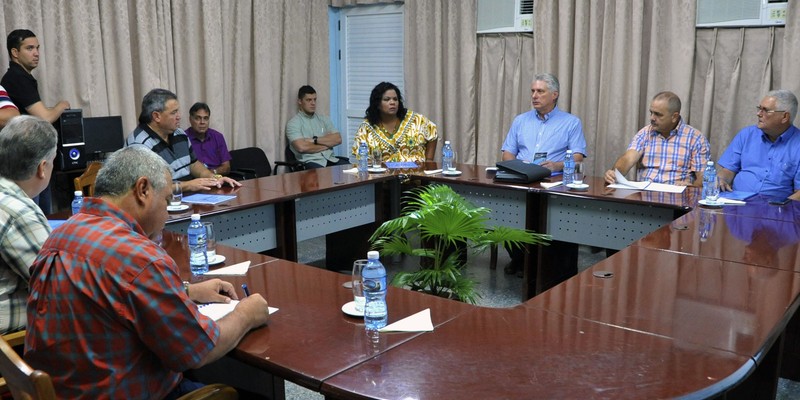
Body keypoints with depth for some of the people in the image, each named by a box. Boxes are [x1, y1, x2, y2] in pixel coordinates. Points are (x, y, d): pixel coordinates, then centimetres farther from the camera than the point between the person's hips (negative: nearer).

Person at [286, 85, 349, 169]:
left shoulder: (323, 119, 19)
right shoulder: (293, 123, 2)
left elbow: (338, 139, 7)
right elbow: (301, 147, -13)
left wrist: (315, 140, -6)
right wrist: (327, 144, -1)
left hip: (331, 159, 6)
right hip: (310, 162, -5)